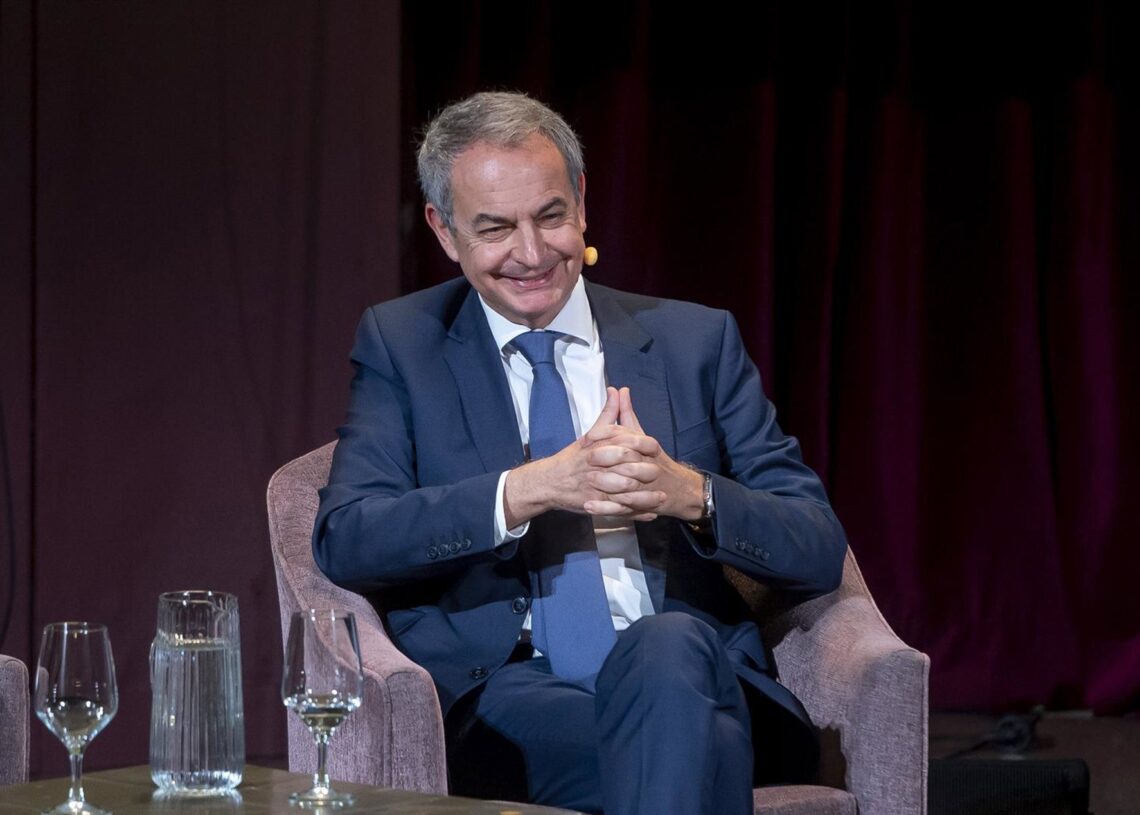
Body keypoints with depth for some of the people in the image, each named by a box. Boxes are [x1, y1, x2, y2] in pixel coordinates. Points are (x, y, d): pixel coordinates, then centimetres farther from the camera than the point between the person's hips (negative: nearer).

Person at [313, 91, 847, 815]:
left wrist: (688, 492, -13)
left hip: (691, 672, 3)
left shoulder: (695, 341, 14)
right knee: (679, 738, -36)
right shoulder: (401, 345, 13)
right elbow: (345, 542, -3)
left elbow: (820, 552, 9)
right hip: (504, 700, -2)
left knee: (668, 646, -36)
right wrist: (532, 488, -16)